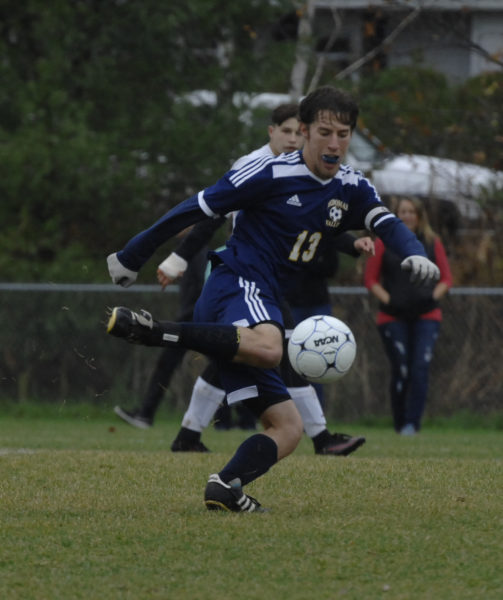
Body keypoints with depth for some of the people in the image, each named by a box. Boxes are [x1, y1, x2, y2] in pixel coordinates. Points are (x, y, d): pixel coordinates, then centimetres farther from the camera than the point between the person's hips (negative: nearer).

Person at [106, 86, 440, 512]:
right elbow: (198, 208, -1)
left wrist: (414, 253, -26)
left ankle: (226, 488, -15)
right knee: (268, 347, -43)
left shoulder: (351, 189, 14)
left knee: (288, 428, 1)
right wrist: (133, 256, 2)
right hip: (238, 283, -8)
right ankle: (150, 330, -41)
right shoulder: (272, 174, -5)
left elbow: (388, 224, -1)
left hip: (262, 305, 8)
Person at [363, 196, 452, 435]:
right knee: (400, 372, -5)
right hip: (393, 317, -1)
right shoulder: (384, 243, 8)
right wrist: (387, 300, -7)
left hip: (426, 316, 1)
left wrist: (432, 297, -6)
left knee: (421, 369, -14)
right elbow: (370, 278, 7)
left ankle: (413, 423, -14)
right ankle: (399, 424, 8)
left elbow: (446, 278, 12)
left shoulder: (432, 243, 12)